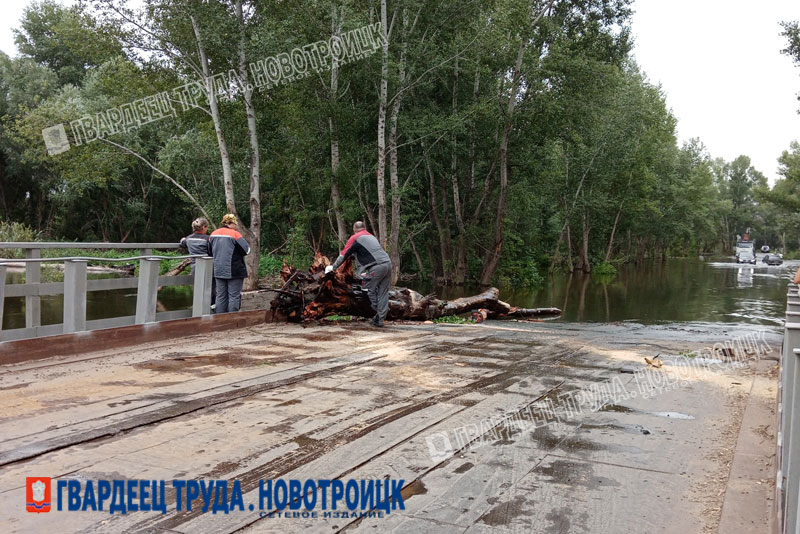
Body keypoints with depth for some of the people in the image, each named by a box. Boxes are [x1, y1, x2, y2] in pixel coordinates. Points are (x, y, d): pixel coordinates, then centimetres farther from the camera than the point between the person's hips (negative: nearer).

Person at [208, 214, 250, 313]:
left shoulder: (213, 234, 8)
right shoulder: (235, 234, -12)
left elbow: (210, 252, 16)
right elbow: (247, 250, -12)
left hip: (218, 271, 6)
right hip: (234, 271, -6)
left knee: (221, 296, 12)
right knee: (234, 296, 1)